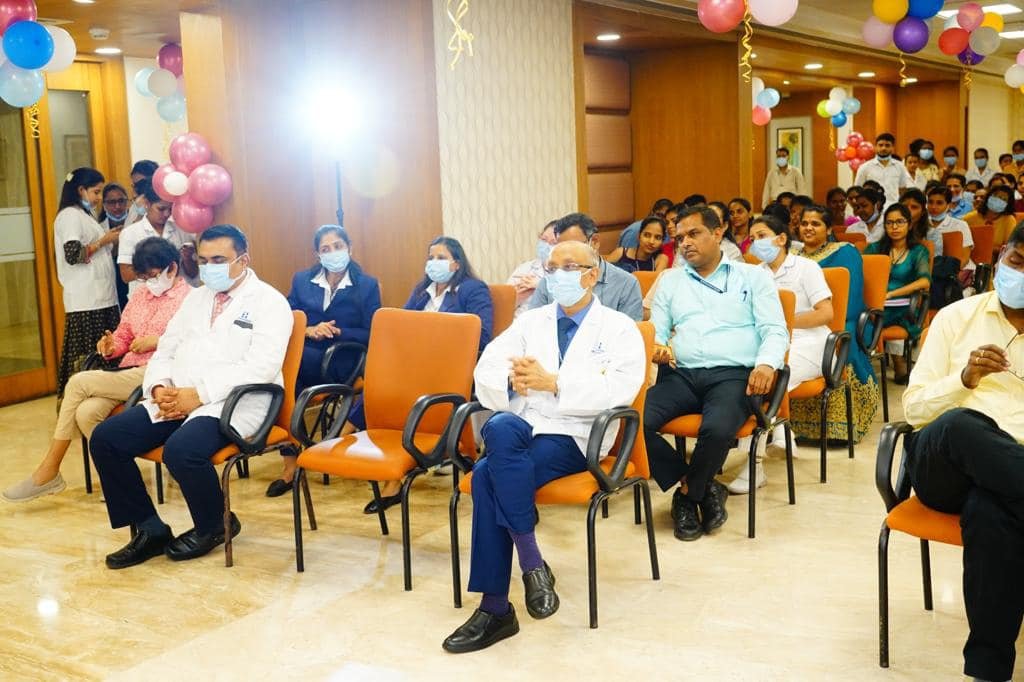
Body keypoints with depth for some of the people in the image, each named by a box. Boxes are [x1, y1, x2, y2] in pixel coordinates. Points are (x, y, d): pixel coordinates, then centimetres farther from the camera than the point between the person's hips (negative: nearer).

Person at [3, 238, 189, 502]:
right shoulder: (139, 296, 23)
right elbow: (123, 337, 24)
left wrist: (157, 342, -15)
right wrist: (111, 347, 1)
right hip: (128, 372, 7)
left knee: (78, 382, -16)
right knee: (86, 412, -24)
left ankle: (49, 471, -4)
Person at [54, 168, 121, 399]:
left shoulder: (85, 215, 21)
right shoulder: (70, 215, -7)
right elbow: (73, 255, -18)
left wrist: (111, 241, 11)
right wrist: (104, 241, -9)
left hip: (101, 297, 9)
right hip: (86, 301, -9)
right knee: (87, 358, -10)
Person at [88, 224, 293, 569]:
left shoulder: (269, 302, -3)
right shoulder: (195, 298, 21)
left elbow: (260, 367, -16)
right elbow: (165, 352, 19)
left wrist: (199, 394, -20)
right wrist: (160, 388, -4)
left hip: (234, 403, -7)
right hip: (175, 400, 7)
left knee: (181, 449, -34)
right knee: (105, 438, -10)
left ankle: (213, 526, -3)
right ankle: (149, 528, 2)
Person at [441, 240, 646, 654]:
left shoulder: (619, 328, 7)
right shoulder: (530, 321, 20)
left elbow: (621, 388, -11)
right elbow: (485, 372, 10)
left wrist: (553, 382, -19)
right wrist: (512, 381, -13)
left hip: (573, 437, -4)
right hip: (518, 430, 4)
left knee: (488, 475, -30)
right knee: (501, 427, -34)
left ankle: (496, 608, -21)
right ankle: (531, 561, -27)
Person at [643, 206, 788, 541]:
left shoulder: (753, 276, 15)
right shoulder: (671, 280, 24)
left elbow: (775, 331, 6)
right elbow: (657, 329, 18)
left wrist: (766, 364, -16)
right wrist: (655, 346, -7)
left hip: (732, 374, -3)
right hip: (681, 375, 3)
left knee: (718, 429, -36)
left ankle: (688, 495, -4)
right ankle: (703, 488, -7)